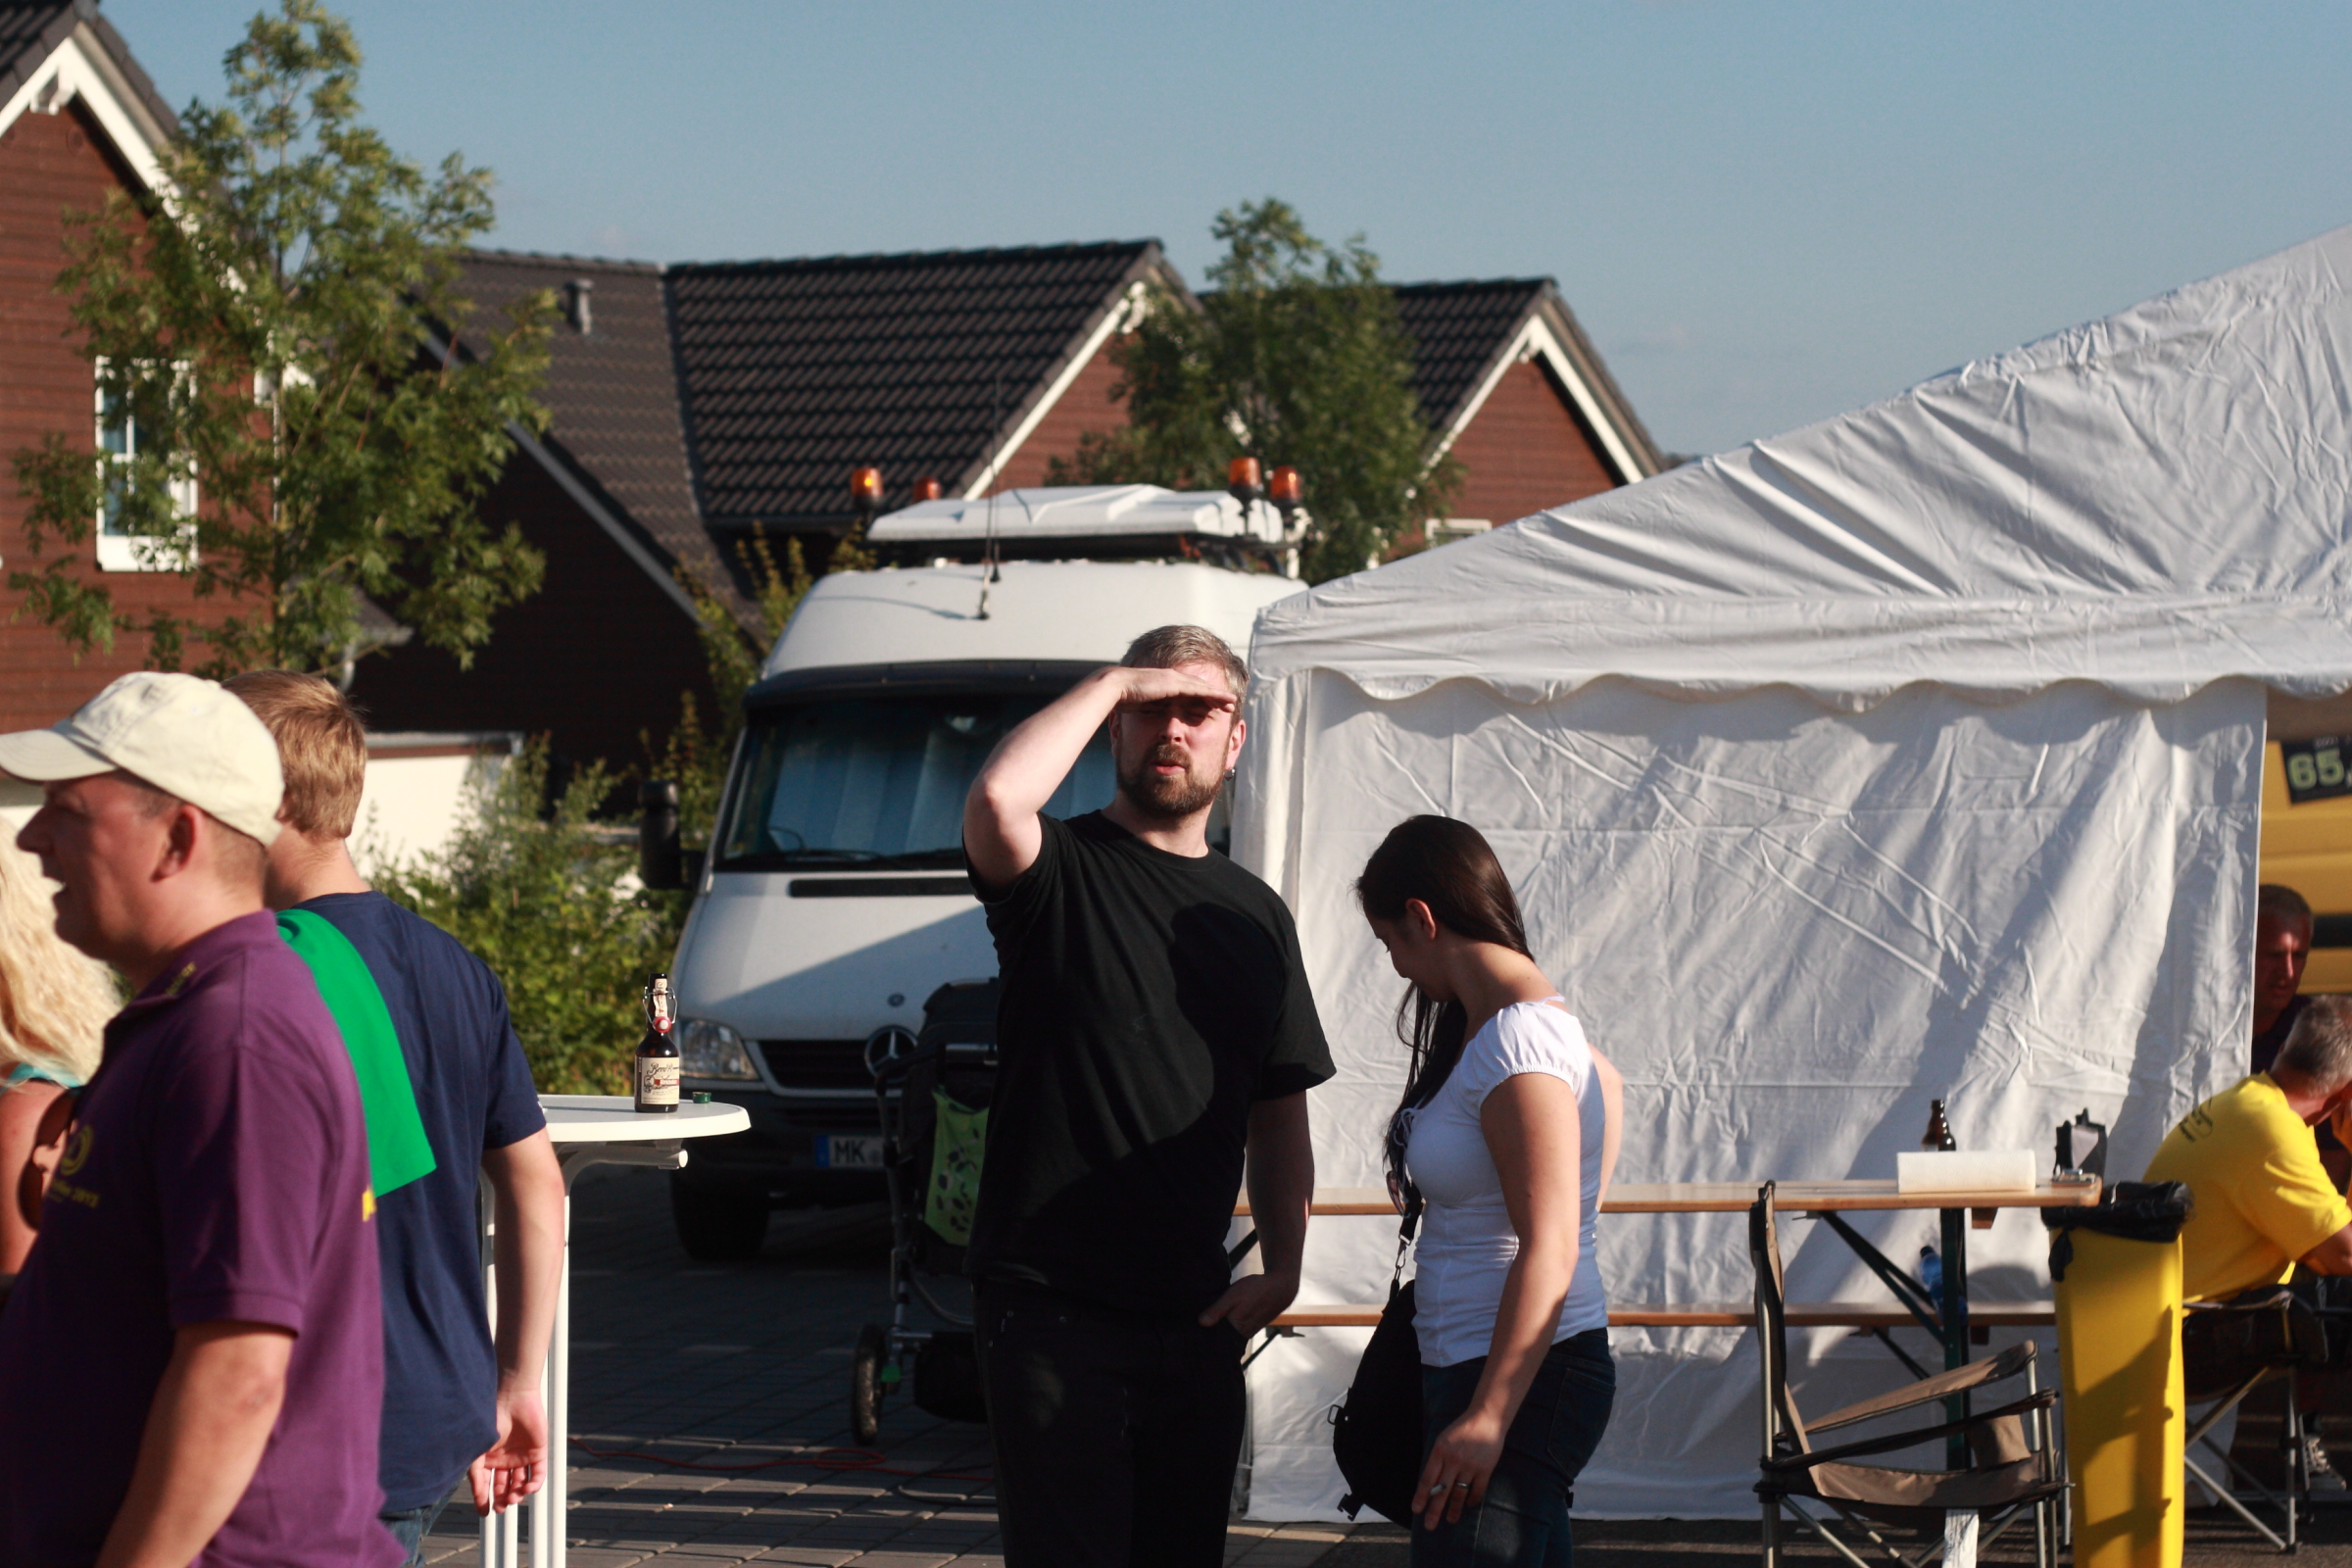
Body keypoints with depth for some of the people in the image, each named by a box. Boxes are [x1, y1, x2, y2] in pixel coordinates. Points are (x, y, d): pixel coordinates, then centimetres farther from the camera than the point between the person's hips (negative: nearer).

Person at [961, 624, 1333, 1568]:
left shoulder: (1255, 915, 15)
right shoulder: (1062, 871, -2)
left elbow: (1279, 1114, 19)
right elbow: (997, 800, -28)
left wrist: (1281, 1269, 5)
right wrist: (1113, 684, -14)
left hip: (1195, 1318, 6)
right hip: (1052, 1311, -6)